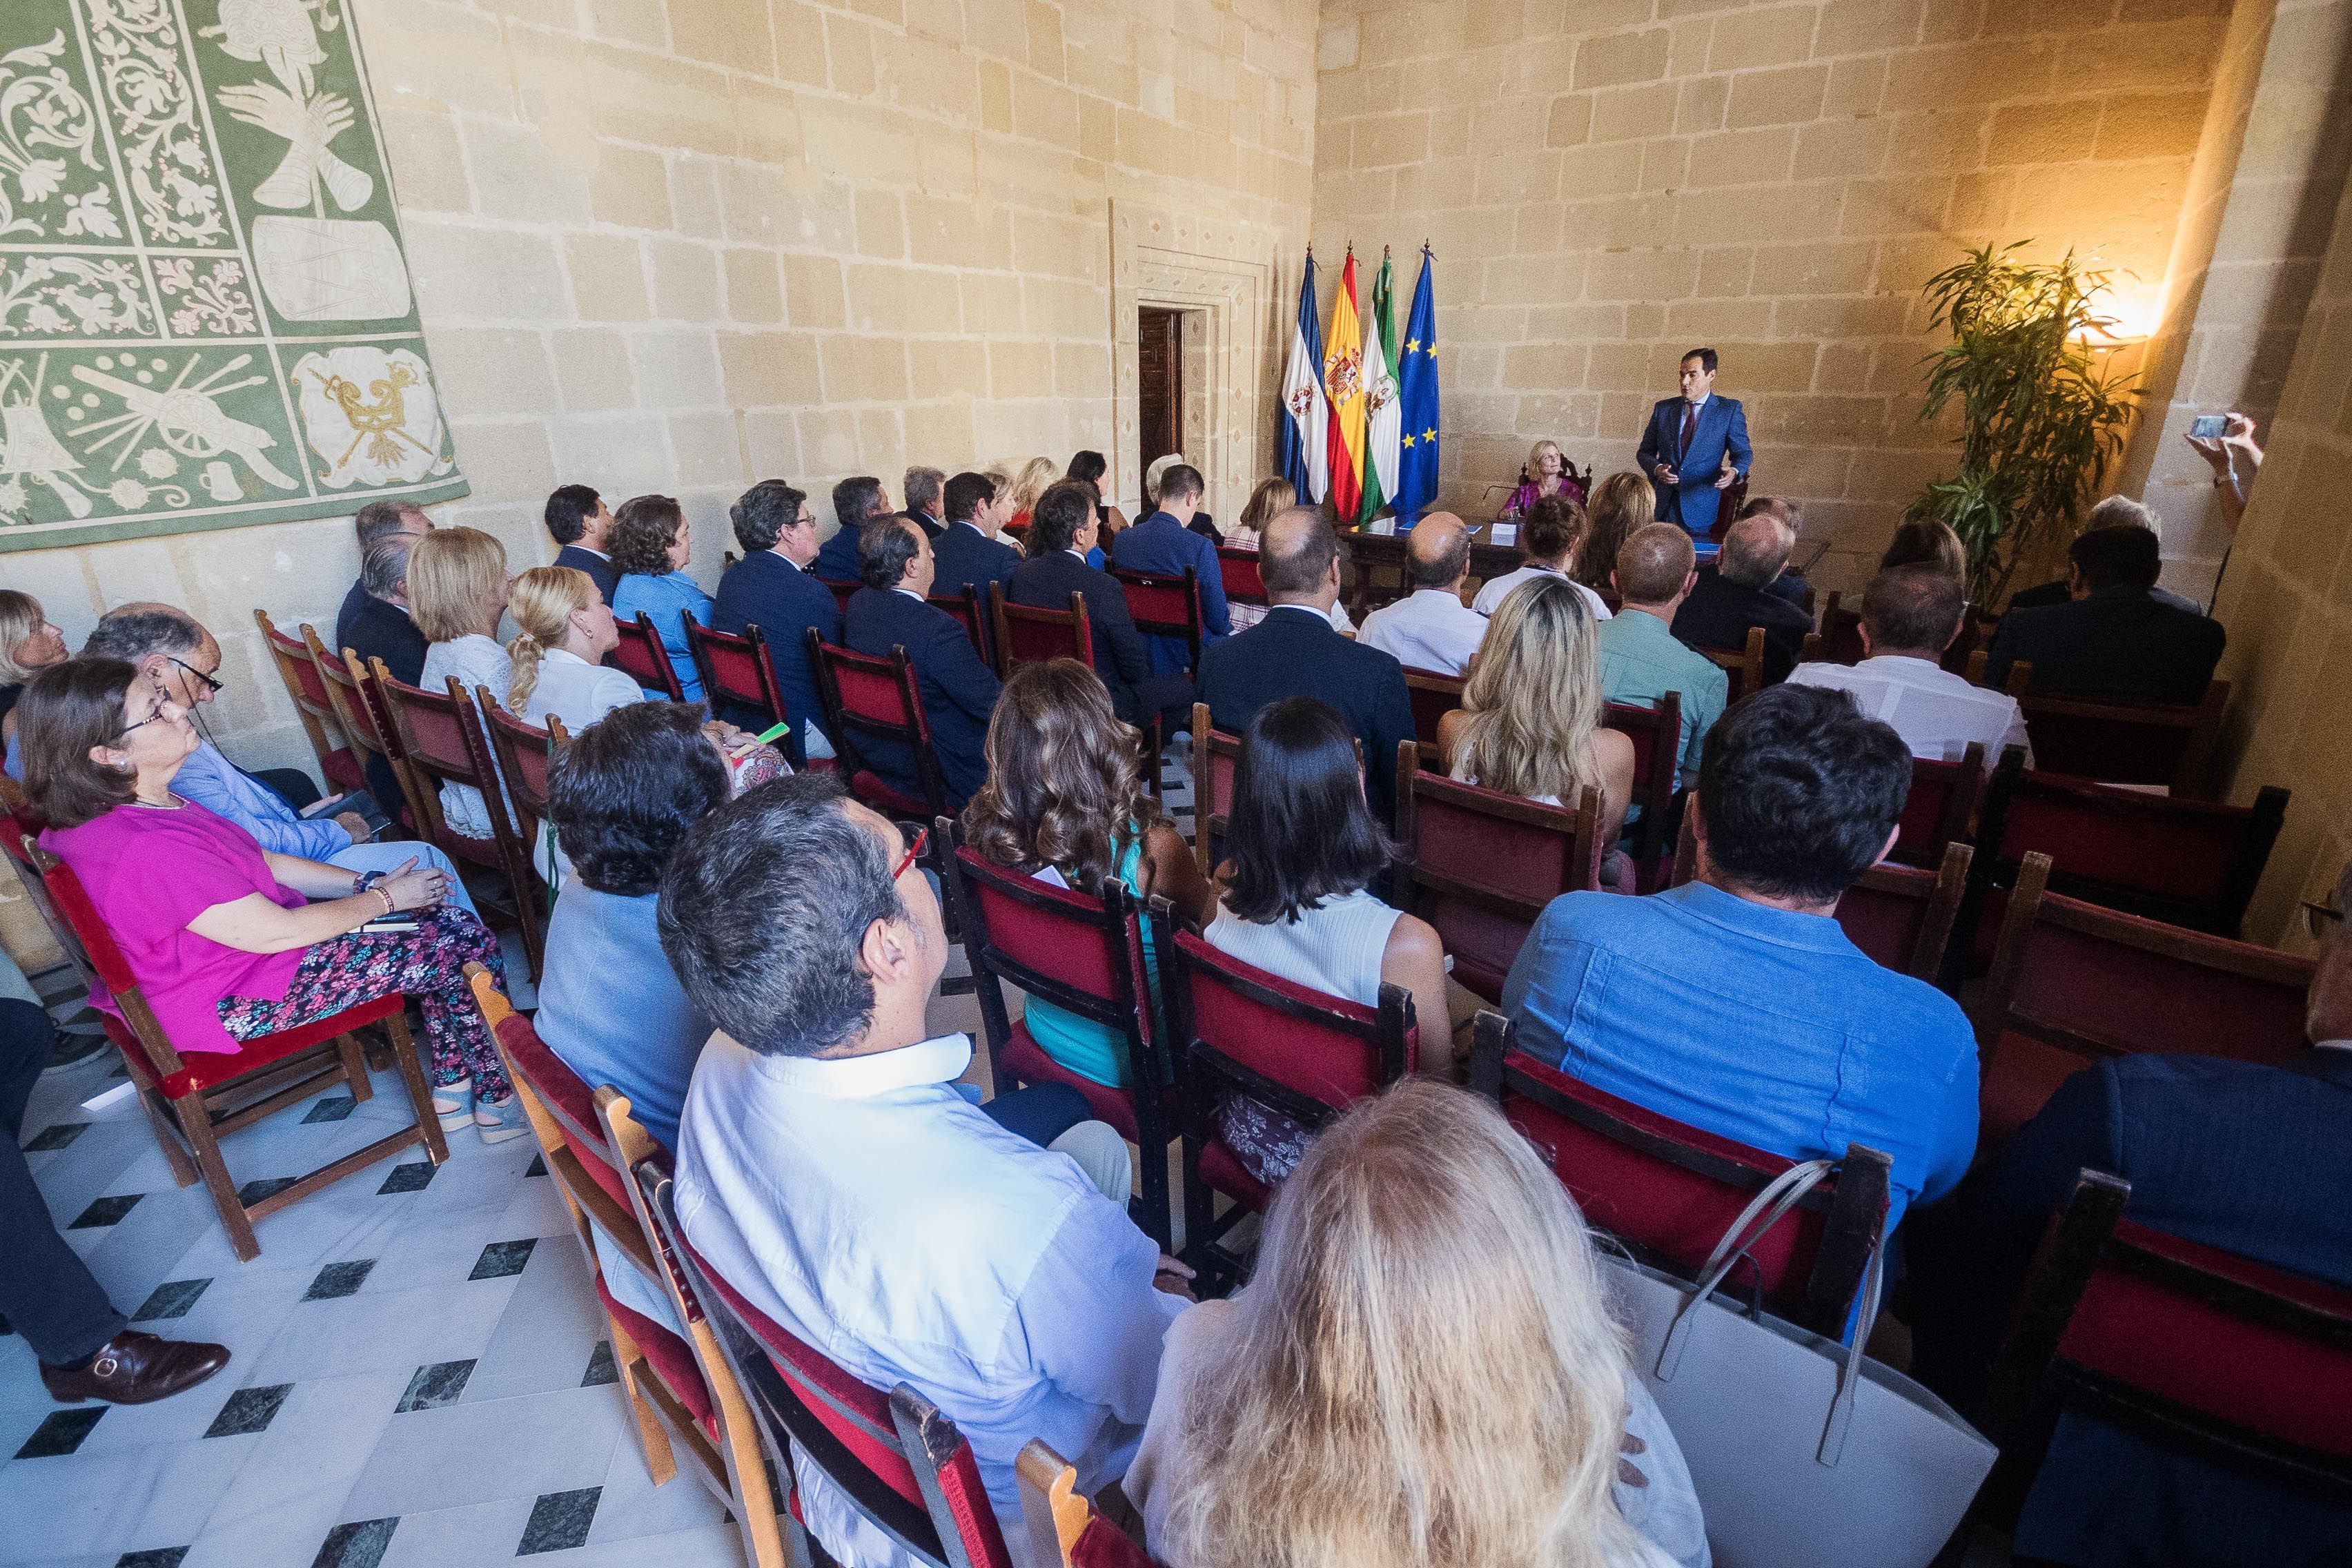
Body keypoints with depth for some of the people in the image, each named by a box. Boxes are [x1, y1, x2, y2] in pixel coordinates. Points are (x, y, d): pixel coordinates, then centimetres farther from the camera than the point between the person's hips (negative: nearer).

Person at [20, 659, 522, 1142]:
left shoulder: (149, 805, 1)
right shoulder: (143, 847, -31)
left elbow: (264, 864, 8)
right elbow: (277, 932, -25)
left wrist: (365, 882, -1)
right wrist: (384, 897, -13)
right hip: (240, 1001, -10)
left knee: (453, 923, 5)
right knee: (470, 950, -7)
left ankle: (452, 1090, 14)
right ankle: (498, 1103, 14)